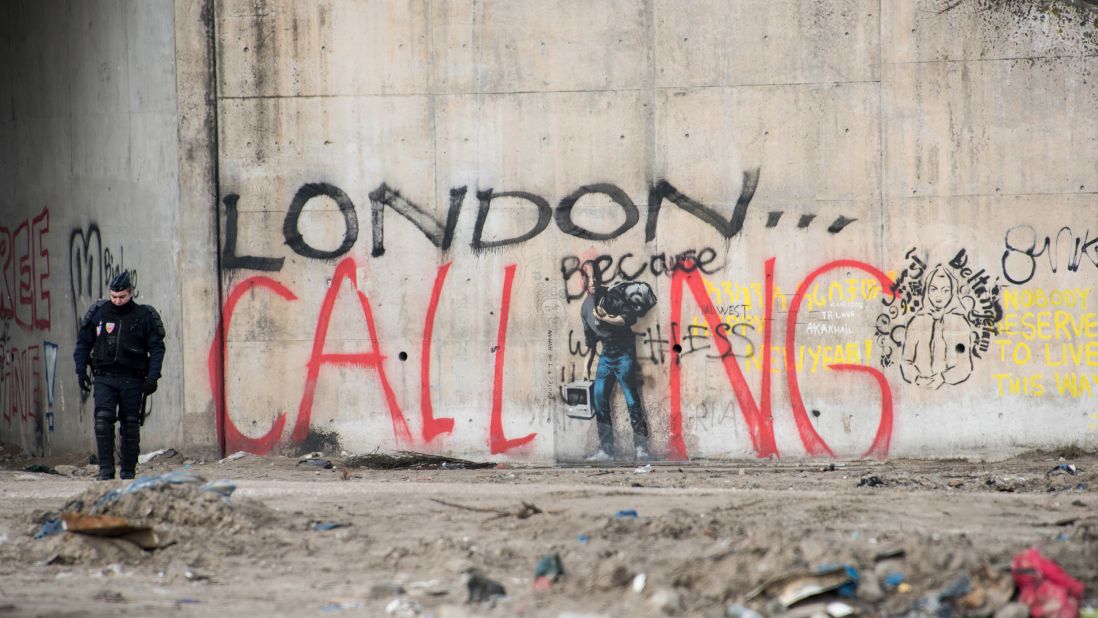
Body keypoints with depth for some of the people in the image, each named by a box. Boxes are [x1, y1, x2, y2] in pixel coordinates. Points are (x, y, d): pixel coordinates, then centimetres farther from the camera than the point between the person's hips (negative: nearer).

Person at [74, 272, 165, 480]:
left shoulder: (144, 316, 1)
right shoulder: (99, 313, 6)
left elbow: (156, 348, 1)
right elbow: (83, 342, 12)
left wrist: (153, 377, -9)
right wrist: (81, 371, 3)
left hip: (132, 380, -1)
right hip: (104, 379, 1)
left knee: (130, 426, 3)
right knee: (103, 421, -14)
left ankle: (128, 470, 12)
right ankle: (106, 469, -12)